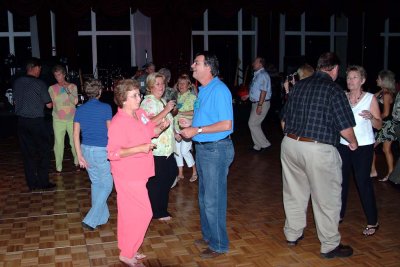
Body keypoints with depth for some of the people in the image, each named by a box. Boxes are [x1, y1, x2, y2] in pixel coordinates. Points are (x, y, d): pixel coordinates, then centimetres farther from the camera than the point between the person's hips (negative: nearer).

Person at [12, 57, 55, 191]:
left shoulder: (17, 83, 3)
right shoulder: (40, 84, -13)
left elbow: (15, 102, 13)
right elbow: (49, 105, -7)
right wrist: (53, 103, 13)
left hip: (22, 121, 5)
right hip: (37, 121, -5)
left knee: (27, 152, 10)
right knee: (43, 151, 8)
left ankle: (32, 183, 16)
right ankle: (43, 182, 9)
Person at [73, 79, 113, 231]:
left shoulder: (80, 110, 2)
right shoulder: (105, 108, -11)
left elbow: (76, 134, 0)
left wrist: (80, 156, 3)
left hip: (86, 150, 6)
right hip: (102, 151, -6)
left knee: (96, 183, 19)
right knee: (106, 185, 6)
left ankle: (102, 216, 30)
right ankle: (91, 220, -1)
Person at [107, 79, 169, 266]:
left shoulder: (140, 113, 1)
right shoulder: (118, 123, -23)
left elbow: (151, 131, 16)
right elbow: (113, 153, -25)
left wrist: (160, 127, -5)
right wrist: (139, 148, -29)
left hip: (138, 173, 8)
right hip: (128, 176, -8)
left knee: (130, 212, 18)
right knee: (142, 213, -3)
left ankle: (128, 249, 34)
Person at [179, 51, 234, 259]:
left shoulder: (219, 90, -17)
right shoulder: (203, 90, 12)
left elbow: (226, 124, -22)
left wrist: (197, 130, -20)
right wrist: (191, 123, 6)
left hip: (216, 149, -10)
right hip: (202, 148, 10)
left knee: (213, 200, 0)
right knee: (204, 197, 19)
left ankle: (219, 244, 15)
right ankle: (208, 236, 35)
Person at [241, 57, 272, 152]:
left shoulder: (263, 75, -17)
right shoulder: (257, 75, 14)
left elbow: (263, 91, -23)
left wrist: (260, 105, -26)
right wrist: (248, 96, 24)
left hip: (261, 103, -10)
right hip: (256, 103, 10)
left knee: (252, 124, -9)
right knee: (255, 124, 13)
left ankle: (264, 144, 1)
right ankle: (258, 146, 21)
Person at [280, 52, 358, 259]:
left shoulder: (299, 85, 8)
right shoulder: (334, 90, -10)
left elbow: (284, 120, 14)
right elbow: (345, 128, -10)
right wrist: (353, 142, 10)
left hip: (290, 144, 6)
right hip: (318, 150, -6)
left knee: (294, 193, 20)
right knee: (326, 199, 8)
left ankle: (293, 234, 34)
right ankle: (330, 246, 19)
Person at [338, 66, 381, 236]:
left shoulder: (370, 98, -2)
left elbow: (379, 125, -2)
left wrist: (371, 117, -22)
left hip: (363, 146, -3)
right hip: (343, 144, 4)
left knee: (363, 182, -2)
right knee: (341, 180, 11)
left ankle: (372, 222, 11)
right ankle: (339, 214, 29)